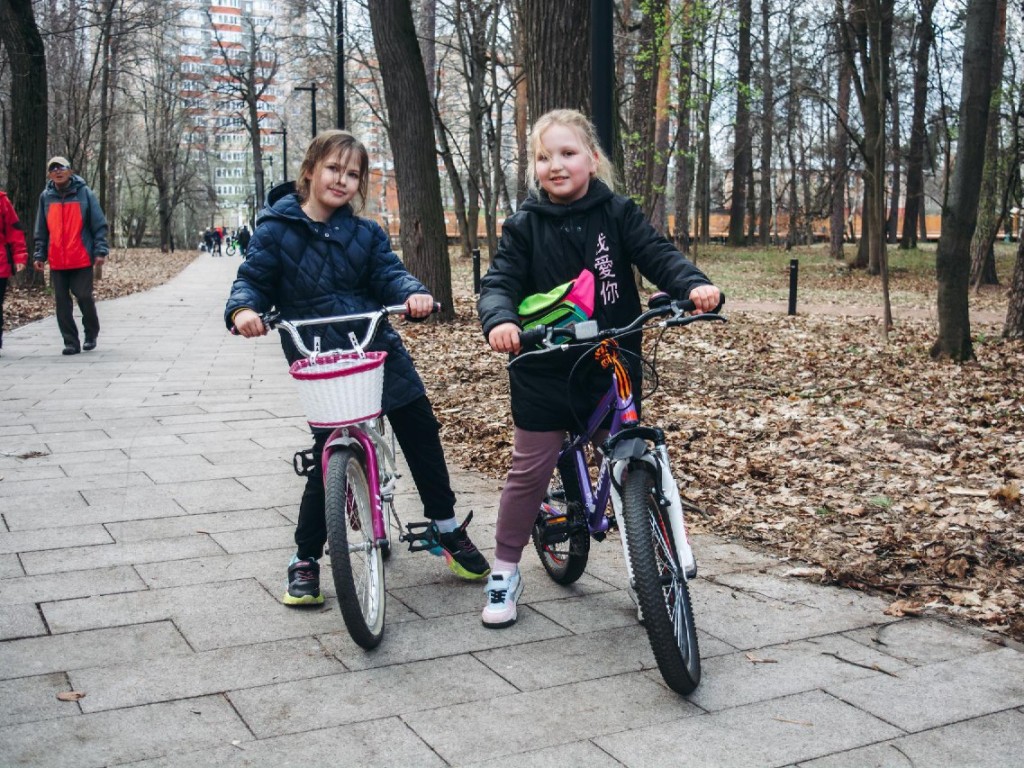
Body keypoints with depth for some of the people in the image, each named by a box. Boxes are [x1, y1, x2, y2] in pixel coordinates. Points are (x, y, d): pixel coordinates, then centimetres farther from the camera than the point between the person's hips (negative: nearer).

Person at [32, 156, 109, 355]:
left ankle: (91, 334, 21)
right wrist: (39, 254, 6)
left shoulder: (84, 193, -1)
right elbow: (41, 230, 12)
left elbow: (99, 225, -2)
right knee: (61, 301, 2)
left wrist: (100, 250, -9)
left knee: (84, 296, -2)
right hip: (57, 262, 3)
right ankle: (70, 342, 8)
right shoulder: (46, 196, 8)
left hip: (82, 259, -3)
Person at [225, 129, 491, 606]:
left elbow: (388, 273, -2)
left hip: (379, 349, 4)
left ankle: (446, 527, 26)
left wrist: (413, 294, -24)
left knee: (422, 434, 6)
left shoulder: (365, 233, 9)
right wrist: (243, 308, -25)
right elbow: (253, 278, -2)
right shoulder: (276, 230, 0)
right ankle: (305, 560, 14)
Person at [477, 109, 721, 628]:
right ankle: (505, 571, 22)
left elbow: (658, 255, -11)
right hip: (543, 372, 0)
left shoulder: (618, 214, 0)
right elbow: (499, 283, -11)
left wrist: (695, 285, -31)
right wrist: (499, 320, -33)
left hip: (612, 368, 1)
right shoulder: (524, 226, -2)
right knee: (529, 473, 5)